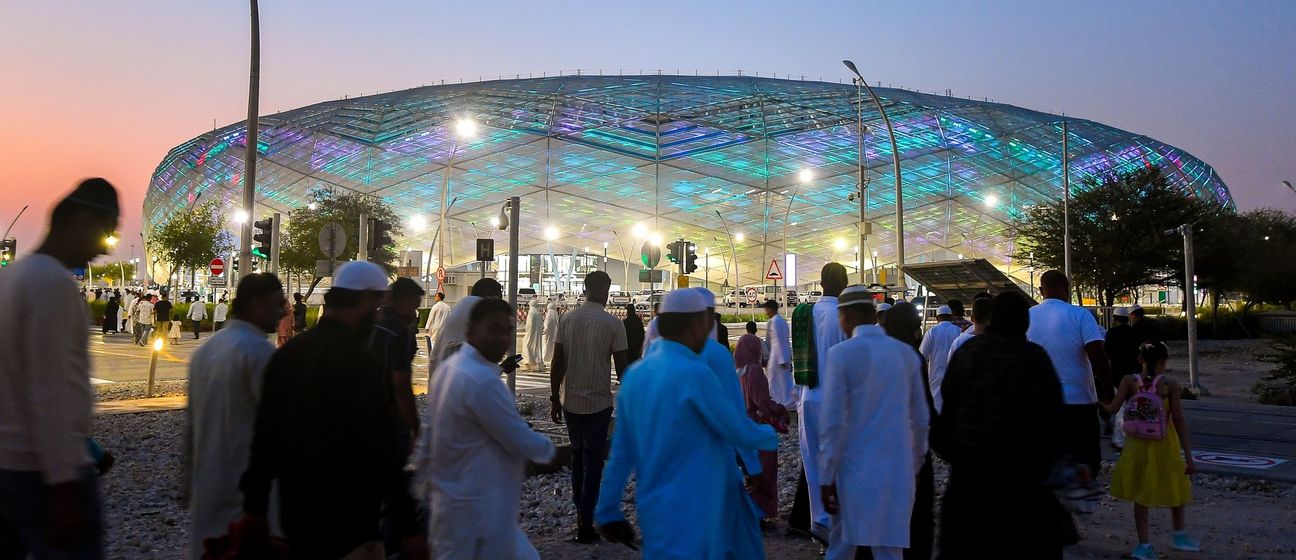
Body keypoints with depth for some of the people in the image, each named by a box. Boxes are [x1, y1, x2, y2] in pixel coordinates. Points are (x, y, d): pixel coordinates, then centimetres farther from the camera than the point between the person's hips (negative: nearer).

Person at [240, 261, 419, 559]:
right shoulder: (357, 361, -20)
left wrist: (254, 506, 19)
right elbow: (382, 448, -21)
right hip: (347, 529, -7)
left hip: (295, 519, 8)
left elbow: (264, 435, 10)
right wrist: (406, 527, -16)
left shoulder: (287, 353, 4)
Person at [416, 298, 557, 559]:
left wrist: (427, 483, 20)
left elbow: (430, 429, 13)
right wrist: (550, 449, 1)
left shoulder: (449, 366, 5)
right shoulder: (483, 381, -26)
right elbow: (522, 442, -20)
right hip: (476, 509, -10)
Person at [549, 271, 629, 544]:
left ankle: (580, 509, 28)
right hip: (599, 403, -3)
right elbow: (622, 367, -8)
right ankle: (585, 524, 3)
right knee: (593, 462, 4)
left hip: (570, 401, 3)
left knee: (577, 455, 21)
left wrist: (554, 399, 7)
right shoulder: (613, 324, -9)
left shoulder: (566, 319, -1)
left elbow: (557, 363, -1)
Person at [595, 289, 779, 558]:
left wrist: (608, 511, 14)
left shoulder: (635, 374, 4)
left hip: (654, 508, 8)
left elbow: (621, 452, 8)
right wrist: (770, 436, 12)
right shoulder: (694, 373, -19)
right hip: (689, 515, -8)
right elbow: (739, 431, -9)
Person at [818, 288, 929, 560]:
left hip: (855, 468, -3)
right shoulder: (907, 353, 4)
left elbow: (833, 421, -12)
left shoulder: (841, 354, -10)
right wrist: (915, 466, 21)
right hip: (898, 469, 4)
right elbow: (920, 419, 10)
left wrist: (826, 477, -7)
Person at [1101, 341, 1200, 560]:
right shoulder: (1170, 385, -11)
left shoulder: (1129, 381, -8)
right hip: (1164, 446, -1)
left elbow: (1112, 409, -18)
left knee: (1141, 494, 12)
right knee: (1176, 487, 21)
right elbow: (1179, 421, -13)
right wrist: (1188, 456, -11)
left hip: (1137, 446, 1)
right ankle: (1179, 535, 37)